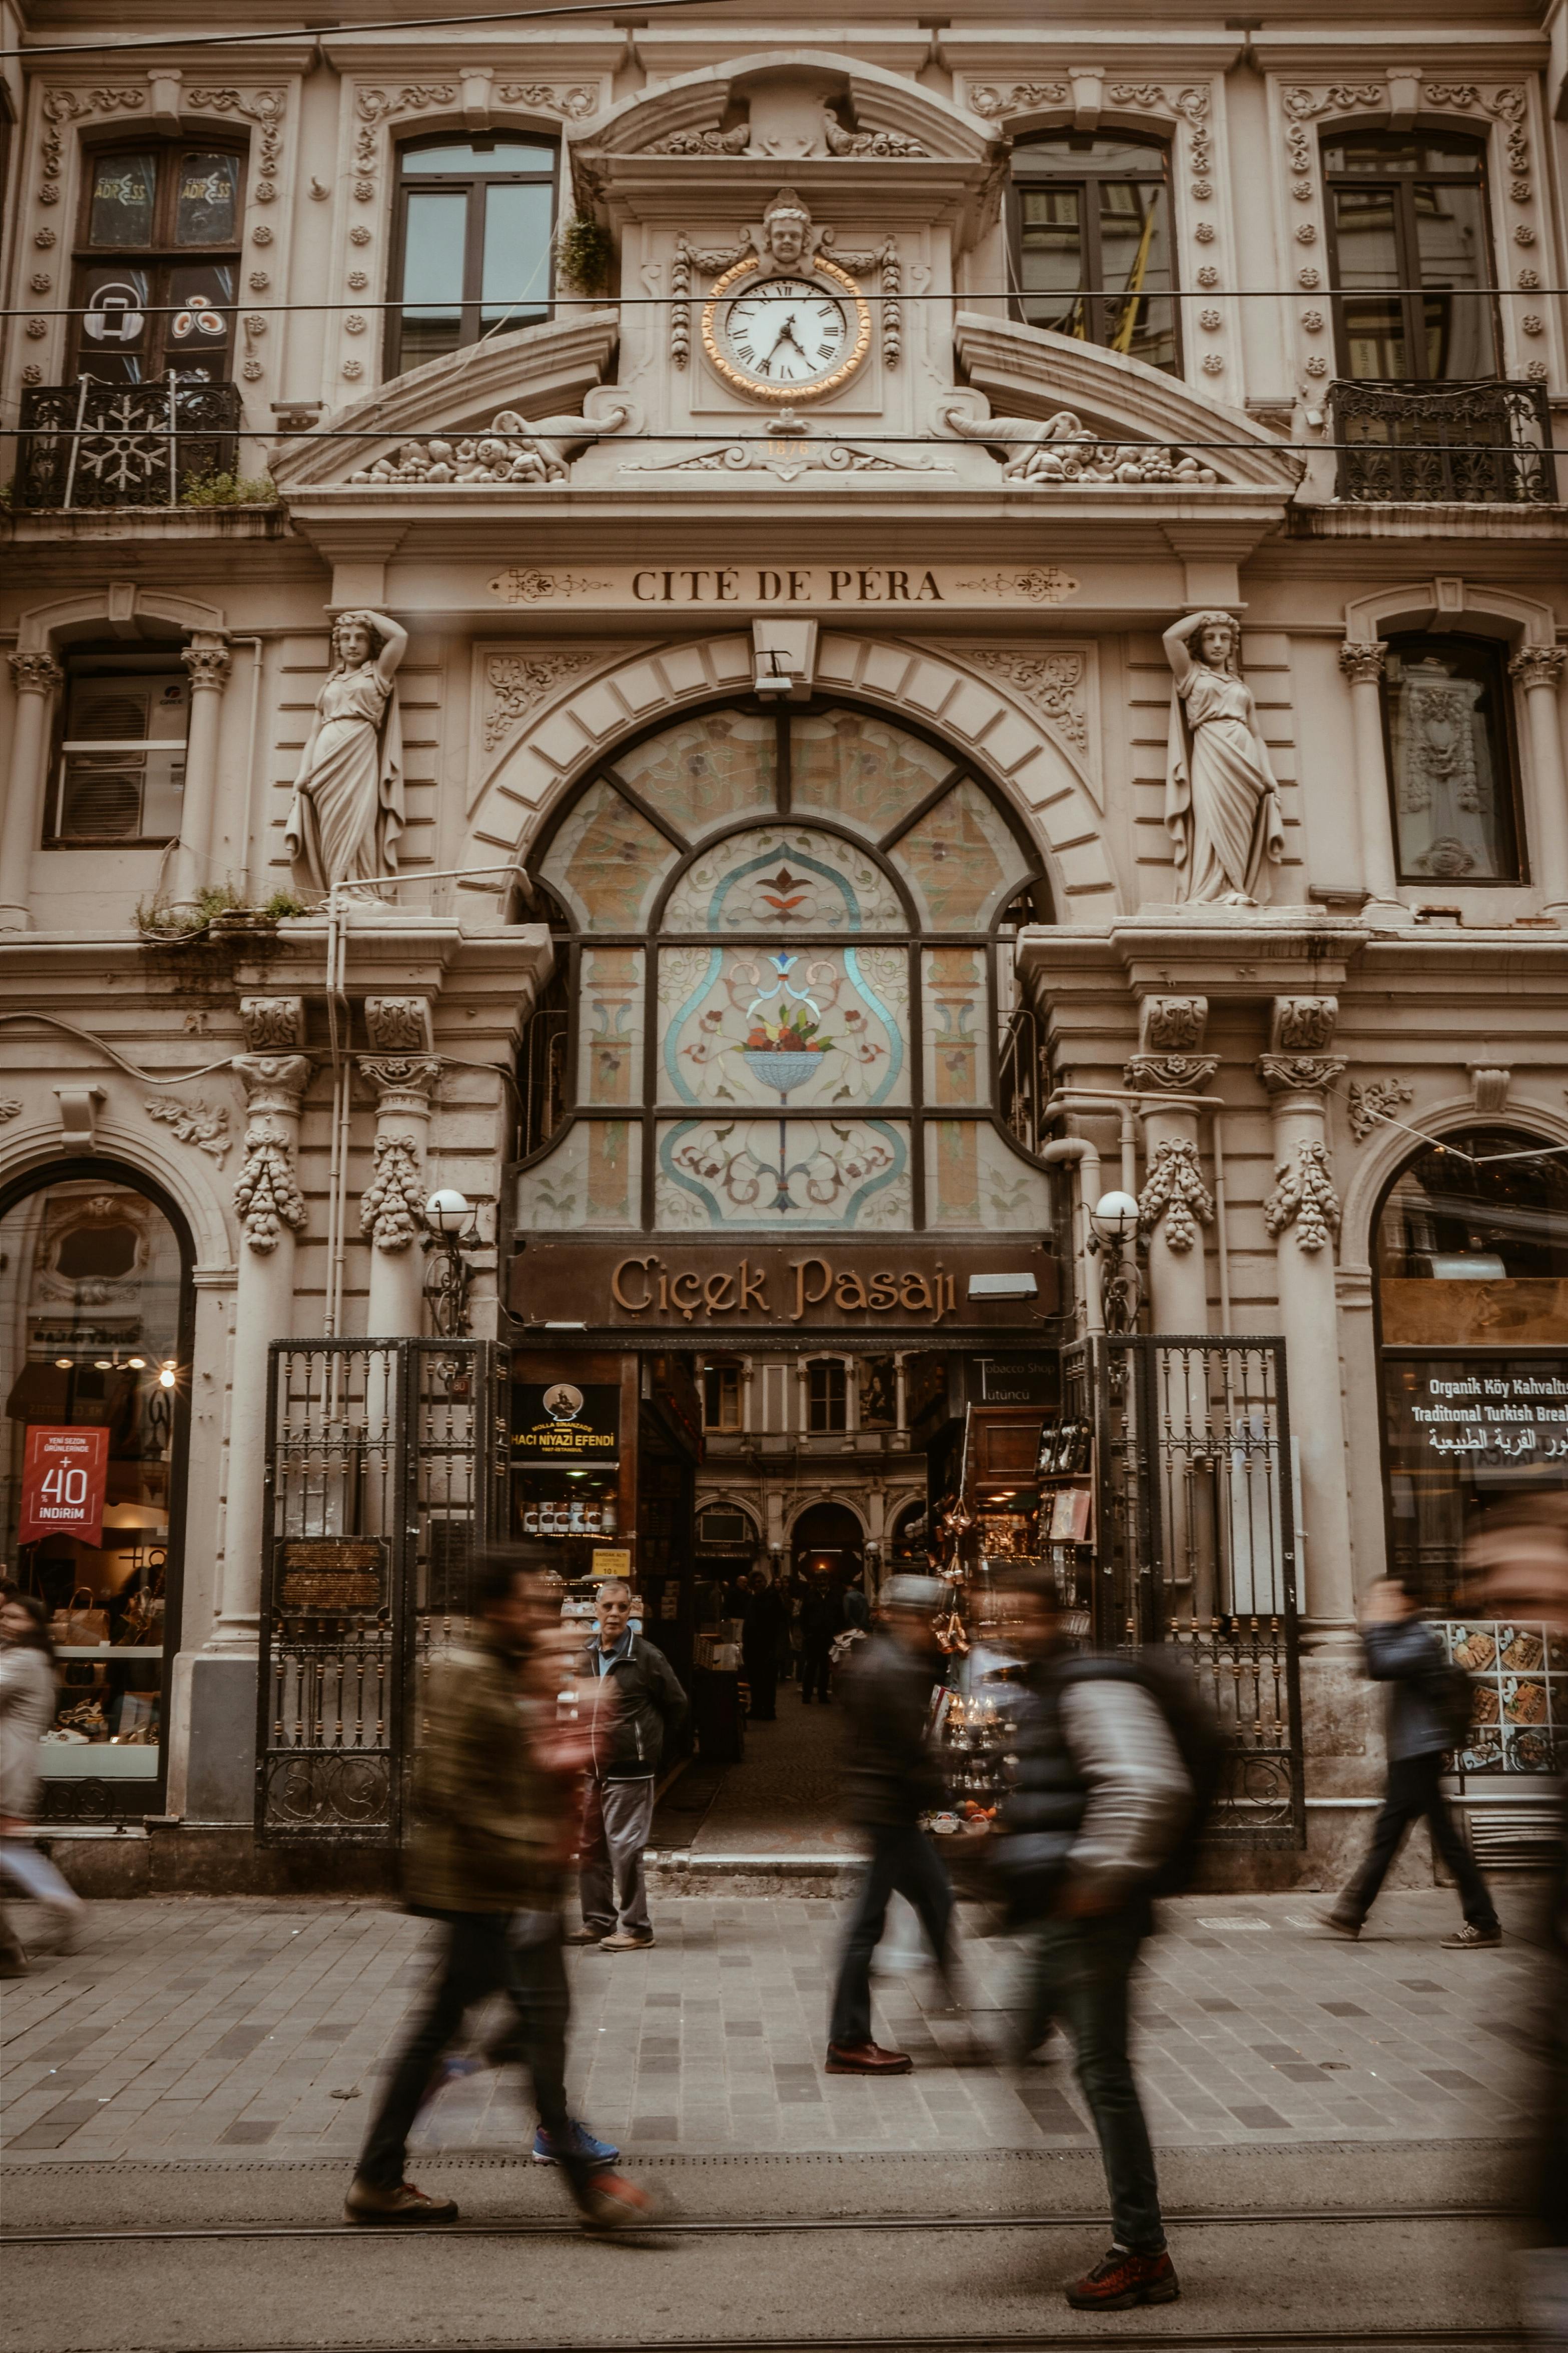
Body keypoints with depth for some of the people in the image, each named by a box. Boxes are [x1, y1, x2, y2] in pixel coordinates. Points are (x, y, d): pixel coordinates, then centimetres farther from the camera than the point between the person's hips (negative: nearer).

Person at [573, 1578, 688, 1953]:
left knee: (625, 1849, -5)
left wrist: (651, 1748, 6)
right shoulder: (586, 1657, 8)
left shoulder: (646, 1658, -10)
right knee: (591, 1849, 11)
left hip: (629, 1772, -6)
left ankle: (636, 1928, 5)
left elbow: (677, 1705, 0)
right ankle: (599, 1922, 23)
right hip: (592, 1771, 6)